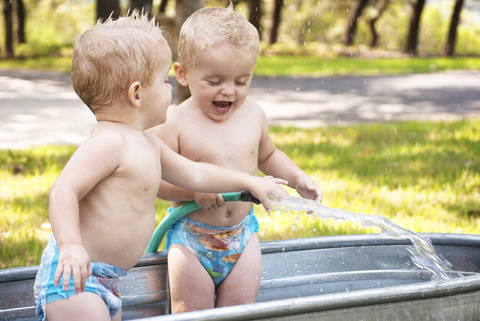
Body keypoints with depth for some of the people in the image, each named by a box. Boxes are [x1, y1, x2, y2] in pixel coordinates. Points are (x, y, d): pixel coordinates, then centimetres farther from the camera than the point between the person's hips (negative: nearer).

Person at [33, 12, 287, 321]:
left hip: (105, 281, 10)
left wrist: (250, 182, 32)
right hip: (73, 274, -10)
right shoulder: (109, 142, -19)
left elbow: (193, 174, 27)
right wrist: (70, 245, -40)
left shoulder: (148, 144, 14)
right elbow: (63, 191, -26)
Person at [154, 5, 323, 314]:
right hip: (191, 237, -4)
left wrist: (298, 178, 6)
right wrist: (194, 187, -31)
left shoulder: (253, 115, 1)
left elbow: (268, 156, 20)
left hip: (242, 233, 4)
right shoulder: (176, 123, -15)